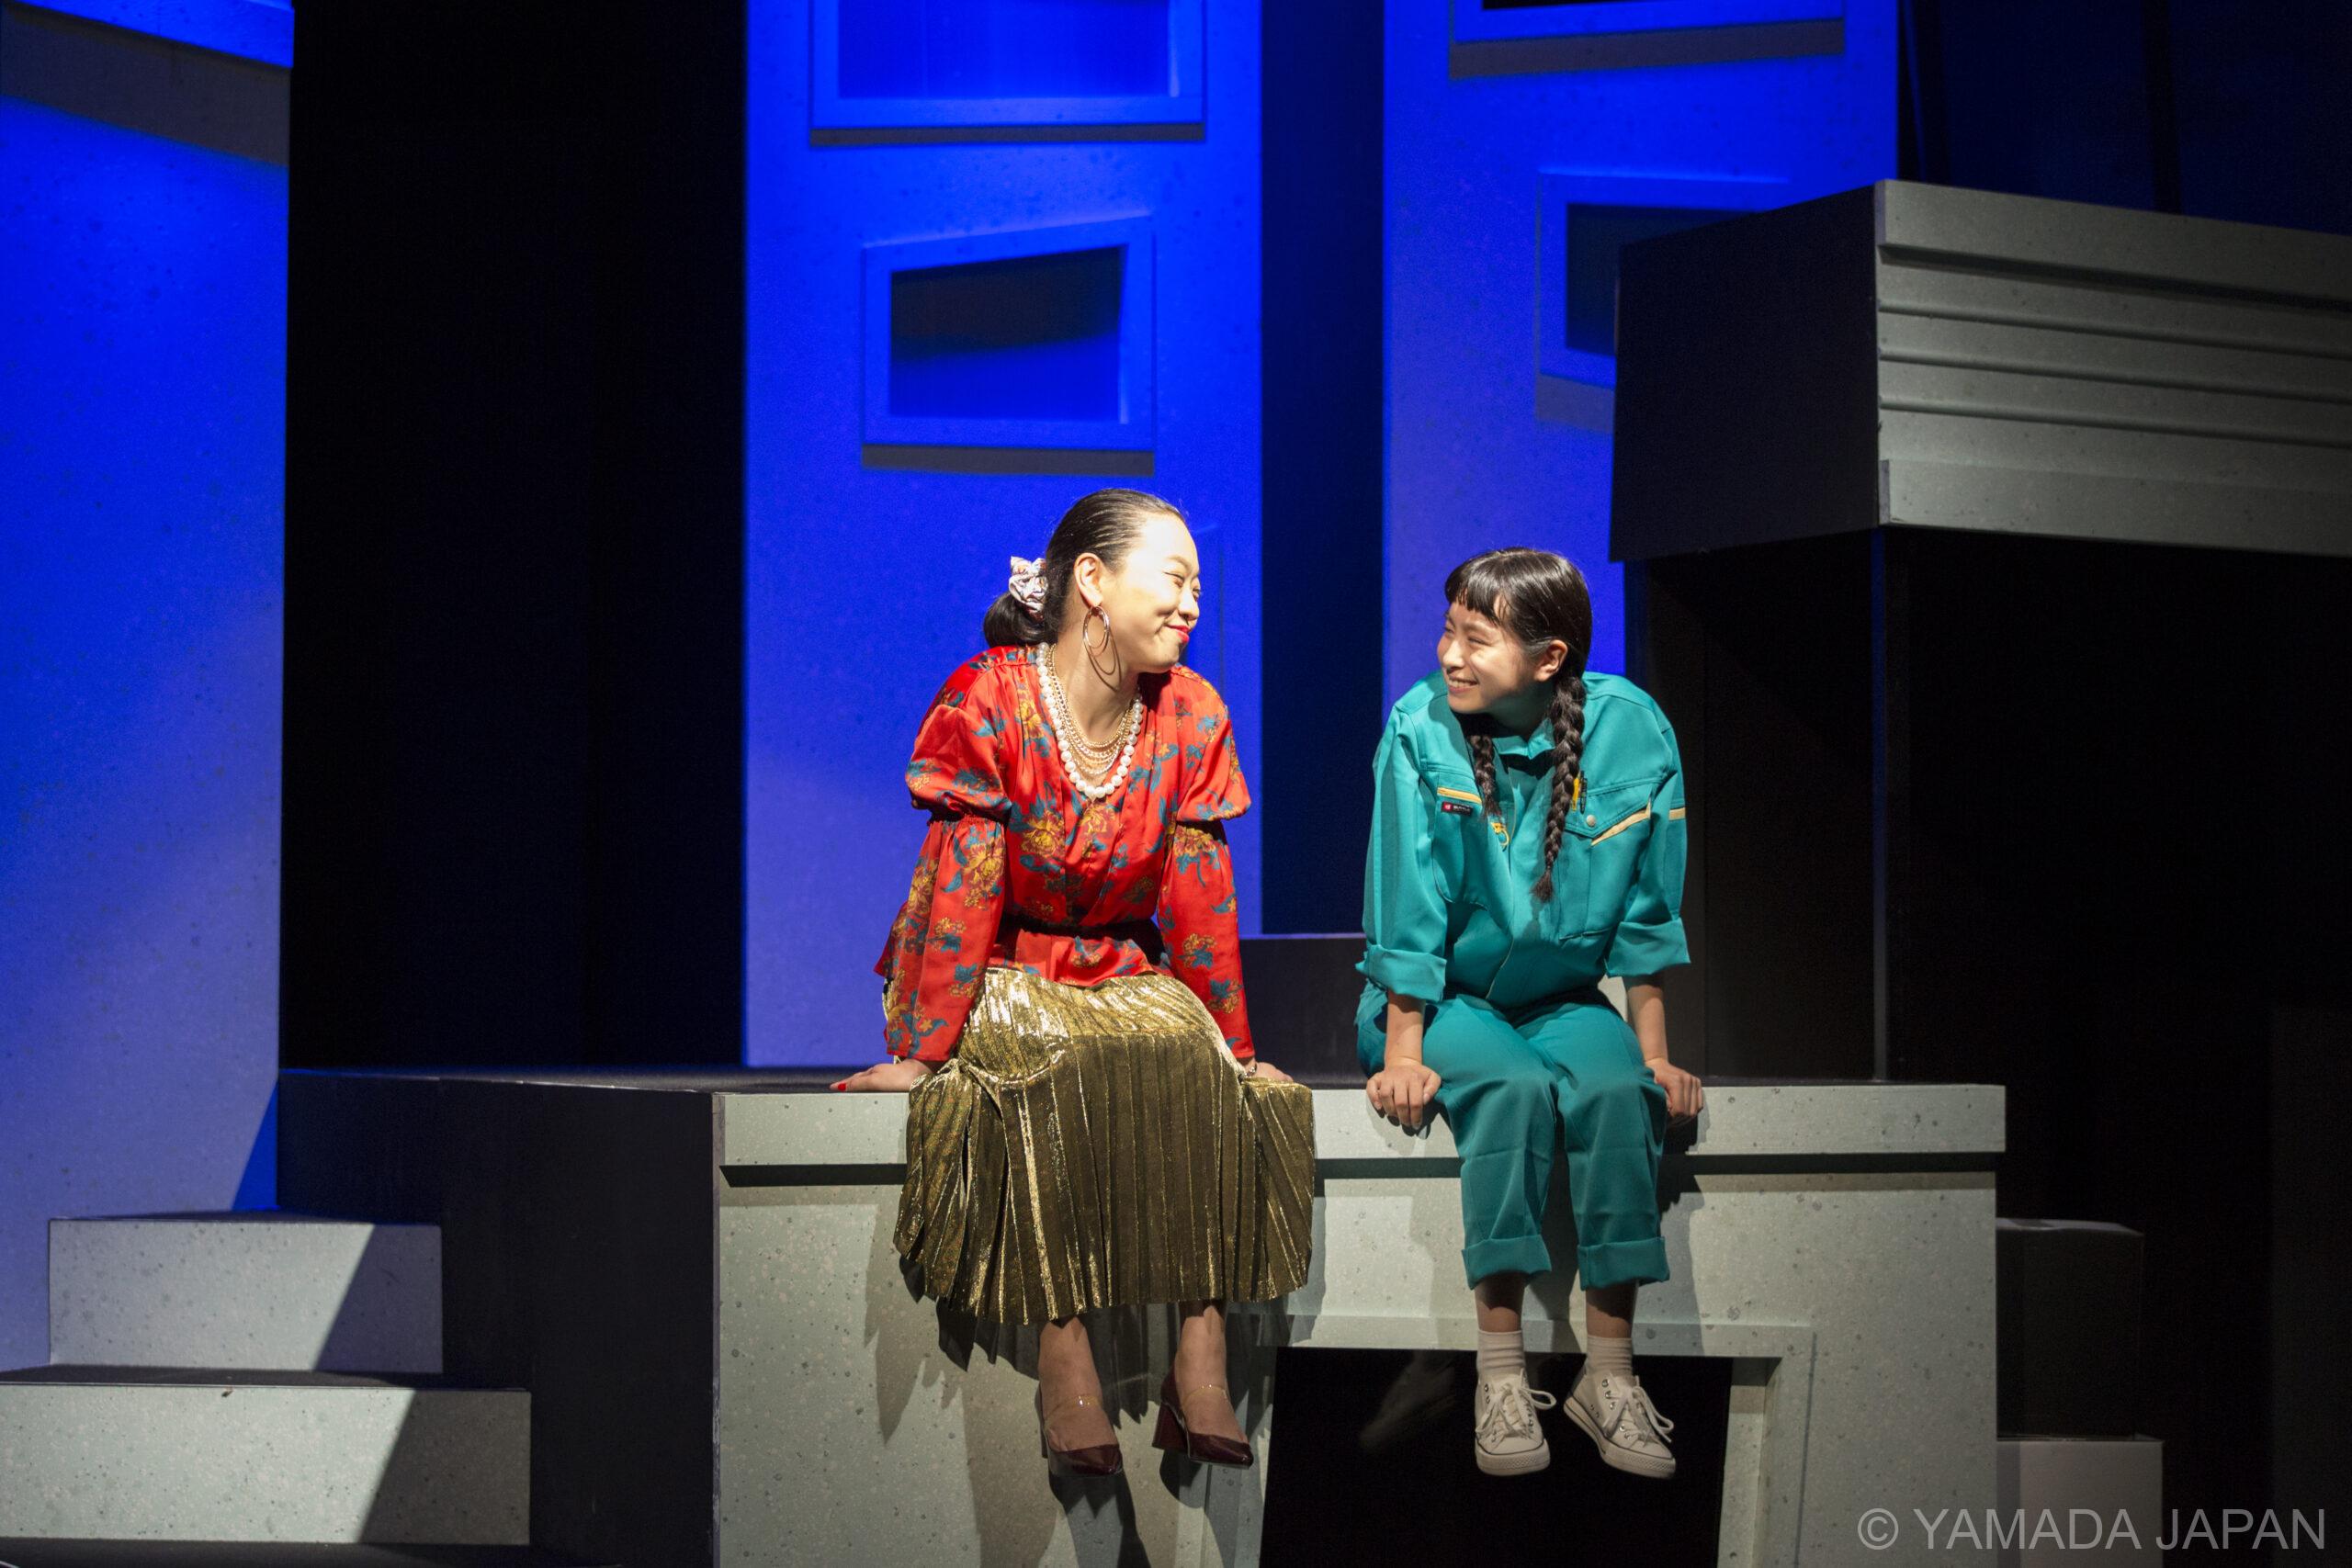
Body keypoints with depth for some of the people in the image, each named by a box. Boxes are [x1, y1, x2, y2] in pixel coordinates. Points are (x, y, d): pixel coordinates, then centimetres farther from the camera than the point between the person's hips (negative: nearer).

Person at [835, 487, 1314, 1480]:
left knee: (1197, 1068, -27)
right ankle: (1064, 1363, -37)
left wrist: (1232, 1049, 2)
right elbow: (961, 889, -15)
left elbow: (1200, 900, 3)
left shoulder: (1191, 718, 1)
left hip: (1124, 979, 4)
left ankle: (1199, 1370, -31)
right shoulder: (988, 702, -12)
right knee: (1054, 1073, -35)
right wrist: (921, 1052, -19)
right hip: (1001, 981, -4)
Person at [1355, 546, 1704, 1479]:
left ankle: (1608, 1376, -22)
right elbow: (1408, 911, -12)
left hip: (1562, 997, 2)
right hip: (1441, 998, -2)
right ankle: (1500, 1379, -28)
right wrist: (1405, 1053, -15)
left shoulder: (1630, 731, -9)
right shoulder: (1421, 729, -14)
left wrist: (1653, 1053, -2)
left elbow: (1645, 913, -1)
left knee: (1618, 1091, -29)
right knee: (1513, 1088, -32)